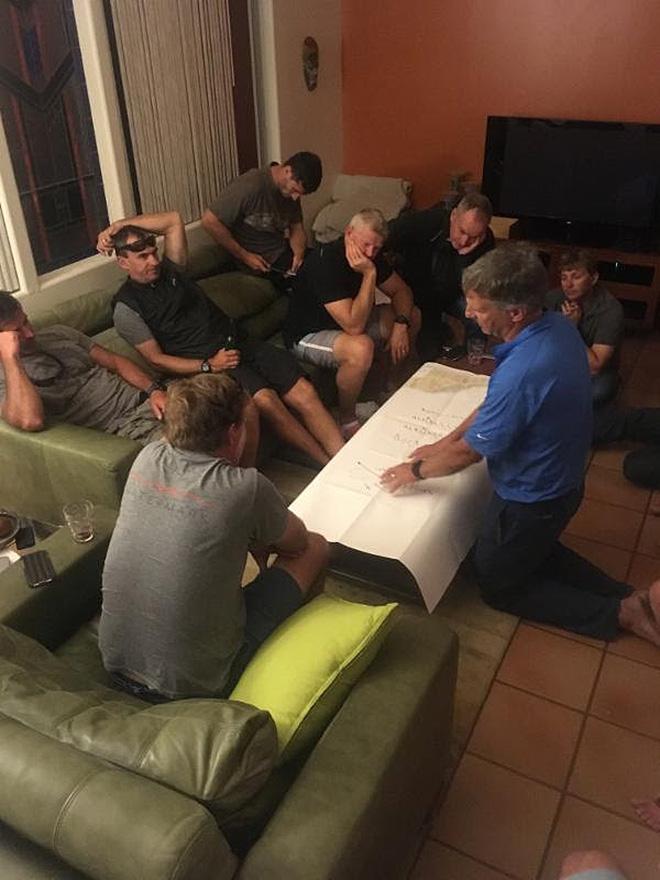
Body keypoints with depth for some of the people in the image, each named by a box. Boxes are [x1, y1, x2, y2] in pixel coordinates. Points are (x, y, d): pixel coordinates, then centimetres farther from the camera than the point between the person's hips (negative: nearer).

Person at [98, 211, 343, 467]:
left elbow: (173, 220, 13)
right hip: (201, 364, -6)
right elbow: (156, 359, -4)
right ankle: (326, 462, -22)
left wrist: (119, 225, 6)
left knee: (304, 391, -15)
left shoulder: (169, 269, 15)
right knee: (265, 398, -32)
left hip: (238, 345, 6)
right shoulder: (126, 308, -1)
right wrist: (208, 365, -13)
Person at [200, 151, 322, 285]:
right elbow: (209, 221, -25)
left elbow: (297, 227, 8)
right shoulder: (250, 186, -25)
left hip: (282, 251, 7)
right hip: (258, 262, -7)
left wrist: (299, 252, -15)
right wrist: (244, 256, -21)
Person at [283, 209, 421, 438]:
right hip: (307, 336, -9)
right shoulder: (325, 262, -31)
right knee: (361, 347, -39)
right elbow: (354, 325, -36)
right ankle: (346, 420, -16)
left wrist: (400, 324, -15)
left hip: (348, 323, 9)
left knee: (413, 316, 2)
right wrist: (369, 274, -36)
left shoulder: (370, 256, -5)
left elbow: (401, 291, 5)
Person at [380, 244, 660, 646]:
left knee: (499, 586, 17)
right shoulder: (559, 325, -10)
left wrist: (417, 470, -6)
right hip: (562, 478, 9)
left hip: (532, 499, -8)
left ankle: (620, 613, 12)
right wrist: (447, 441, 4)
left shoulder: (522, 372, -38)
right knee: (535, 551, 33)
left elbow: (469, 452, -23)